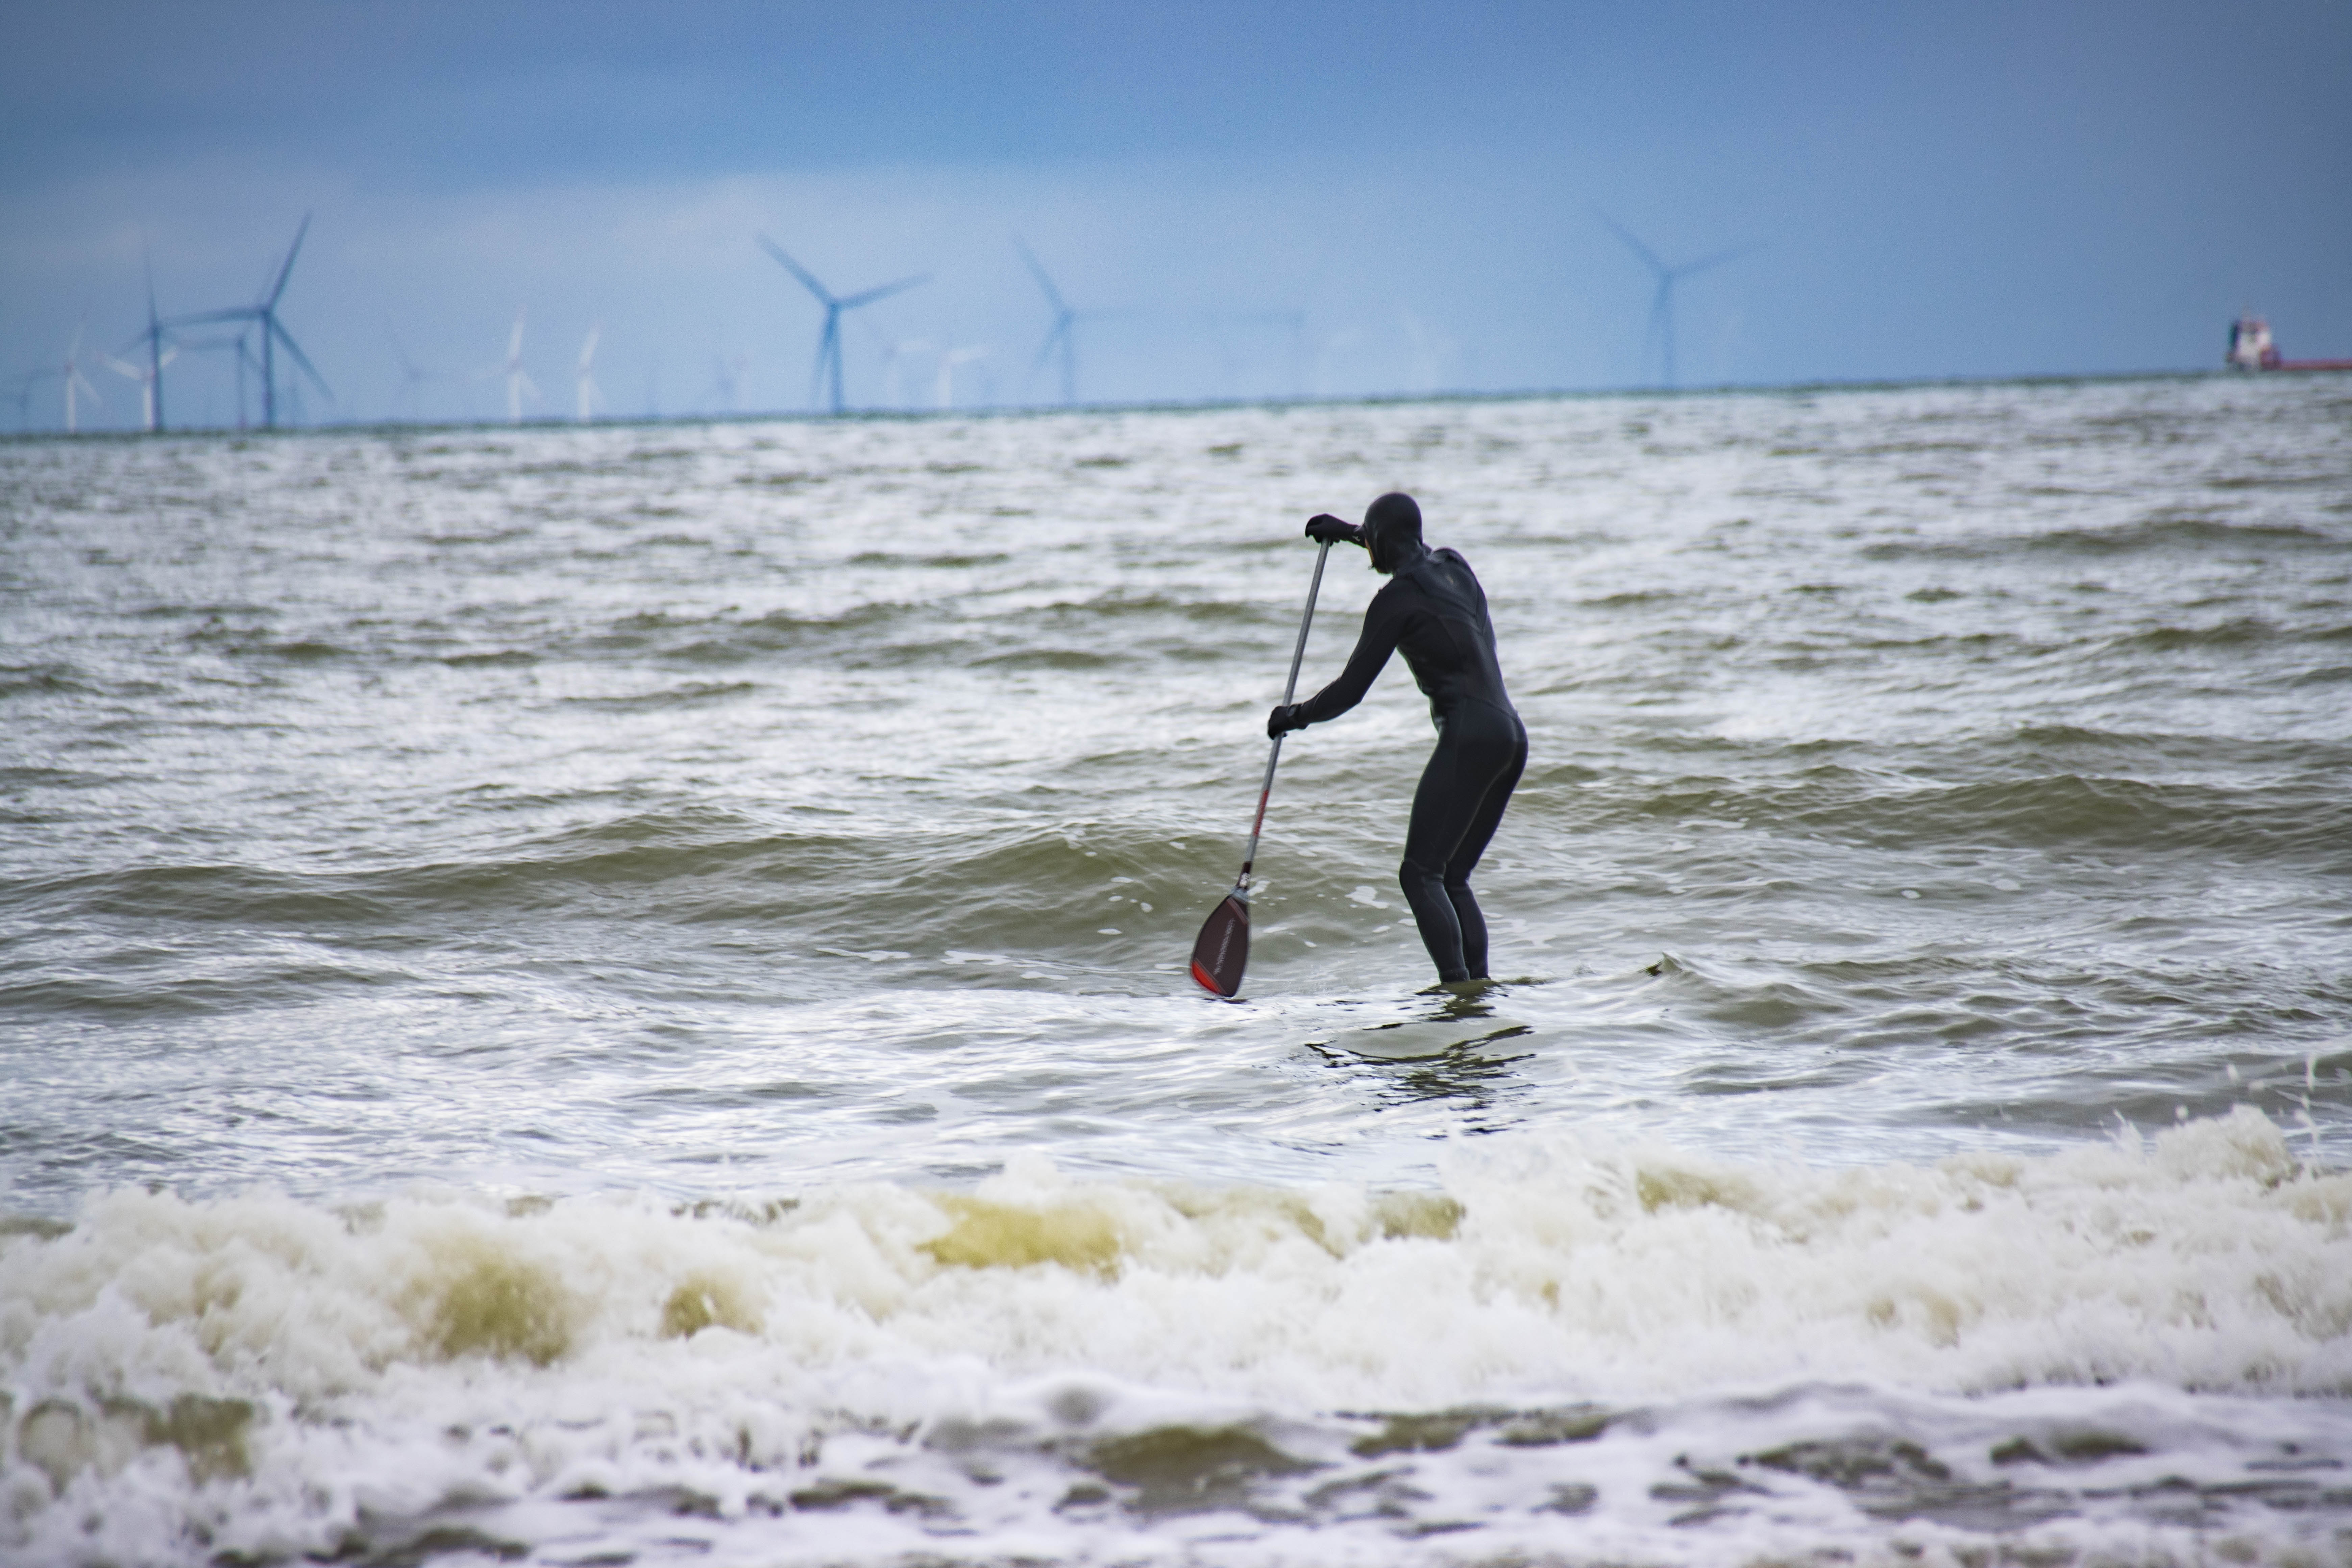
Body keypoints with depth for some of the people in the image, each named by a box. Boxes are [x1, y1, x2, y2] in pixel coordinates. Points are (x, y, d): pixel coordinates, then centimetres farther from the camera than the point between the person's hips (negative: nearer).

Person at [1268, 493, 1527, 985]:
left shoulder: (1397, 597, -6)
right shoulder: (1454, 567, 17)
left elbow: (1351, 690, -3)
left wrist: (1295, 716, 14)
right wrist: (1348, 533, 51)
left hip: (1470, 736, -8)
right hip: (1512, 737, 8)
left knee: (1420, 874, -10)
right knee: (1453, 879, 11)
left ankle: (1457, 987, -23)